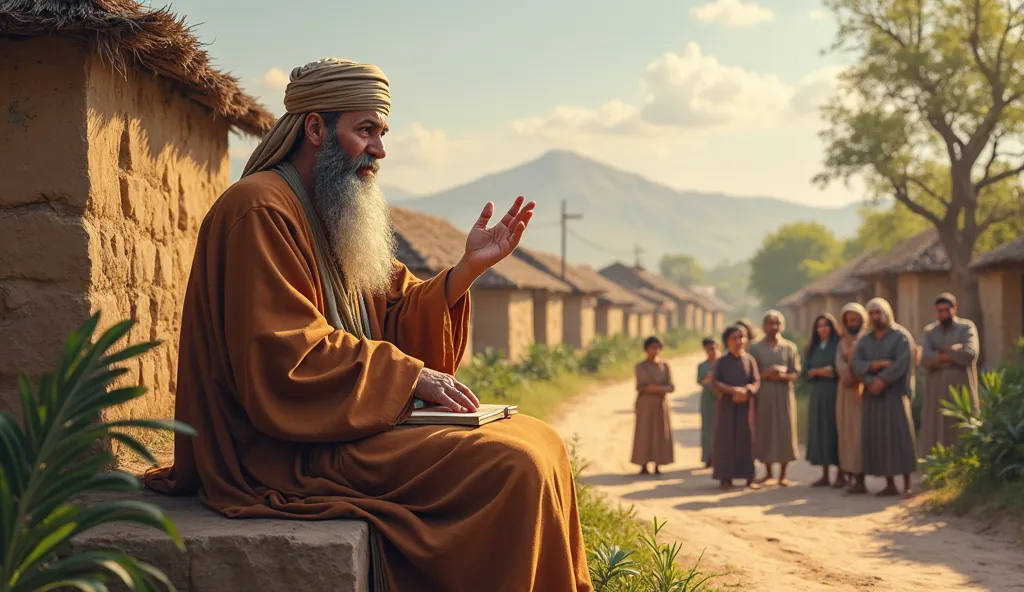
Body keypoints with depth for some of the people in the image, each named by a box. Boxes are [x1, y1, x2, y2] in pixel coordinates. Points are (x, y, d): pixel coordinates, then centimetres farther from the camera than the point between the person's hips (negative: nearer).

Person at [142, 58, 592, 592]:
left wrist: (468, 269, -2)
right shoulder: (260, 212, -12)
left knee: (539, 441, 4)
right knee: (512, 467, -21)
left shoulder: (339, 219, 19)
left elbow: (398, 322, 13)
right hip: (284, 453, -10)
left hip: (336, 428, 10)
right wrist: (408, 375, -17)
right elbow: (286, 362, -21)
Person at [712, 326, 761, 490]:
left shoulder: (749, 360, 6)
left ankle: (749, 477, 4)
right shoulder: (721, 361, 4)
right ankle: (725, 477, 2)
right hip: (726, 405, -1)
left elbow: (756, 381, 0)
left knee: (747, 439, -1)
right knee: (726, 439, -1)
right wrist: (733, 390, -19)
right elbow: (715, 383, -5)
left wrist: (746, 392, -19)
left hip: (745, 404, 1)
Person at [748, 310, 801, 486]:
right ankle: (768, 472, 15)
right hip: (762, 394, 0)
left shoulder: (789, 347, 6)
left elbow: (796, 373, 2)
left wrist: (783, 375, -18)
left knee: (785, 432, -3)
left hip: (784, 394, 0)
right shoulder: (755, 347, 6)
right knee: (764, 431, 2)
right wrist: (766, 374, -16)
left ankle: (782, 474, 4)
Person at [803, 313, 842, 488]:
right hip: (817, 394, 5)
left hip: (835, 393, -5)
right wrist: (820, 371, -11)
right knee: (820, 431, 1)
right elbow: (806, 372, 7)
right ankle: (824, 475, 5)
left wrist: (824, 372, -12)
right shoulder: (813, 347, 13)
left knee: (836, 430, -6)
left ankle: (840, 474, -1)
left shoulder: (839, 345, -1)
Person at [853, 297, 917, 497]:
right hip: (872, 396, 4)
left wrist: (881, 380, -17)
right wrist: (878, 364, -20)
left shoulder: (900, 336, -1)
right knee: (878, 439, 2)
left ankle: (907, 485, -6)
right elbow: (857, 366, -4)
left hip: (894, 394, -4)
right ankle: (890, 485, 7)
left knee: (900, 437, -9)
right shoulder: (864, 340, 11)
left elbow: (902, 364, -14)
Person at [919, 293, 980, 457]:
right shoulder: (930, 331, 9)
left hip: (961, 390, -2)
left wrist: (942, 353, -6)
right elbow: (925, 359, -7)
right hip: (936, 390, 3)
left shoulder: (967, 327, 2)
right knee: (936, 434, 1)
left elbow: (970, 354, -16)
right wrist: (955, 355, -11)